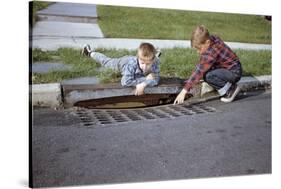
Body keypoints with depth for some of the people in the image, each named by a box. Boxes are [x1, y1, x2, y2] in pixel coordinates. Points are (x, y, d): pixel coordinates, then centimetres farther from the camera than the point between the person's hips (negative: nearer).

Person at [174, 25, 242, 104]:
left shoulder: (211, 53, -30)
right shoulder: (213, 39, -6)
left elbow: (199, 72, -33)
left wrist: (184, 91, -33)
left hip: (234, 72, -10)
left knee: (208, 76, -30)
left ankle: (230, 90, -8)